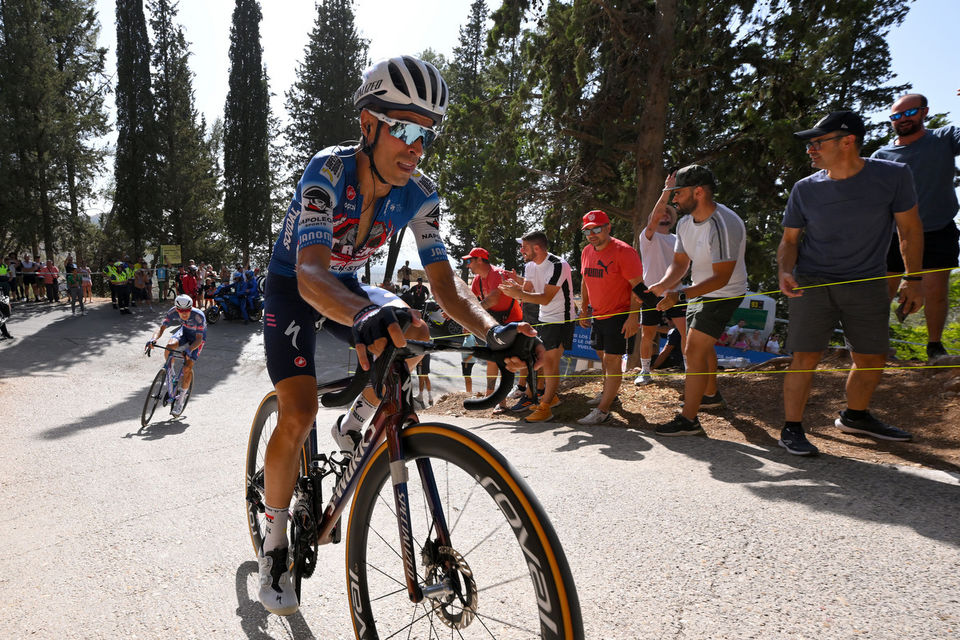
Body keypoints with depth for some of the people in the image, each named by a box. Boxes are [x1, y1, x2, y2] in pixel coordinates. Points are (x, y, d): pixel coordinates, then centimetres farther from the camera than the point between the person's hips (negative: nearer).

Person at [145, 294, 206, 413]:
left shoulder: (199, 316, -36)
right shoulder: (173, 312, -25)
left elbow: (199, 339, -33)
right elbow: (161, 328, -25)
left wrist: (189, 349, -52)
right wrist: (153, 339, -46)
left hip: (197, 338, -3)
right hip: (184, 331, 3)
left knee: (187, 368, -16)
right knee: (170, 346, -31)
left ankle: (180, 399, 2)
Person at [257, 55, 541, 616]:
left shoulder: (420, 194, -18)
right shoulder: (329, 171, -32)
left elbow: (445, 282, -22)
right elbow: (311, 273, -45)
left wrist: (493, 331, -42)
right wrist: (368, 317, -66)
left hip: (347, 285, 4)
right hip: (294, 287, -4)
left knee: (408, 333, -24)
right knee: (299, 413, -18)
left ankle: (353, 427, 6)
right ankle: (274, 545, 4)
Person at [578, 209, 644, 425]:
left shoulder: (623, 251, -17)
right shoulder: (586, 252, 6)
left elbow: (637, 286, -17)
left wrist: (633, 317, -22)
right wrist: (584, 309, 17)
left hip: (620, 315, -8)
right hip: (599, 314, 8)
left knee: (612, 359, -9)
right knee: (603, 356, 20)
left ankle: (603, 410, -7)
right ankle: (608, 392, 40)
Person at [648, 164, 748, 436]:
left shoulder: (724, 225, -30)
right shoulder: (685, 223, -3)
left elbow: (720, 278, -32)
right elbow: (679, 263, 0)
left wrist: (680, 295, -40)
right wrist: (663, 285, -21)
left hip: (724, 293, -9)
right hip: (699, 292, 9)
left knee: (695, 349, -17)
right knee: (702, 346, 23)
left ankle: (688, 419, -12)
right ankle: (711, 394, 47)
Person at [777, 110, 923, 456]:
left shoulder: (893, 175, -8)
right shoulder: (805, 189, -6)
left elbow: (909, 228, 2)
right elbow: (790, 238, 3)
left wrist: (913, 278, 3)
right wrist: (785, 271, -16)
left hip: (867, 283, 2)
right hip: (812, 283, -1)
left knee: (872, 359, 10)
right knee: (805, 357, -7)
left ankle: (855, 417, 35)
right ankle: (791, 429, 6)